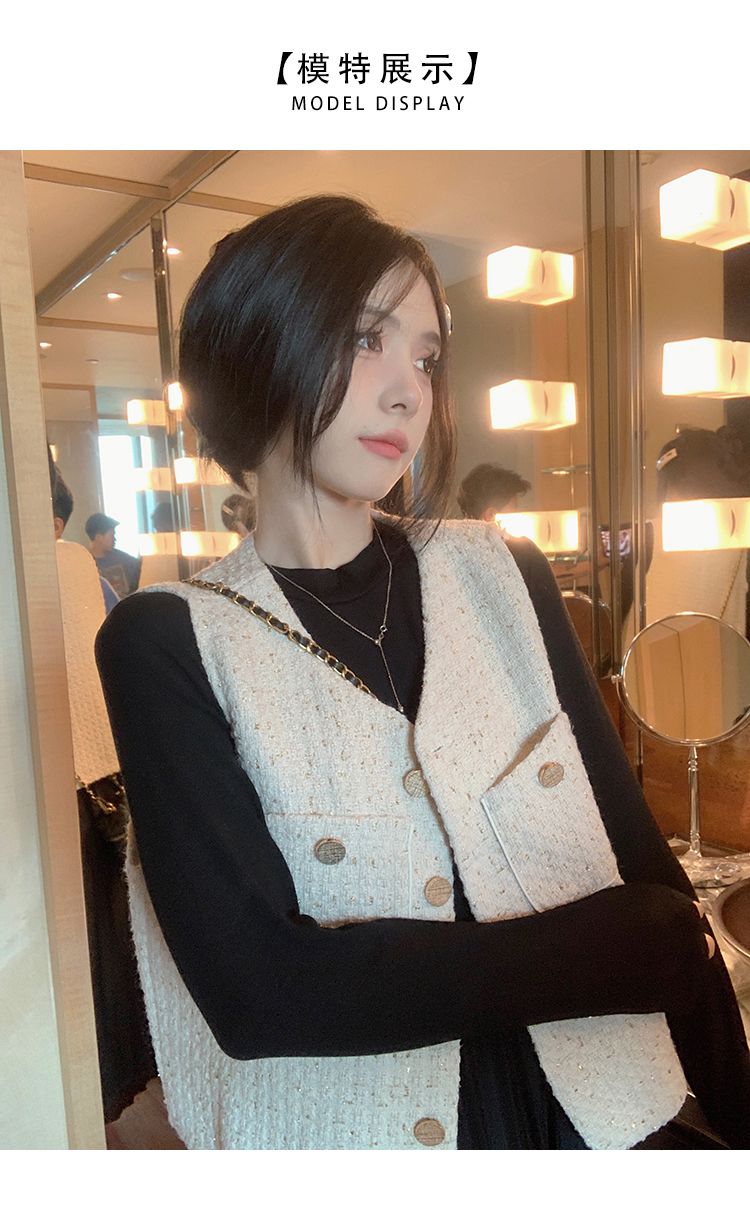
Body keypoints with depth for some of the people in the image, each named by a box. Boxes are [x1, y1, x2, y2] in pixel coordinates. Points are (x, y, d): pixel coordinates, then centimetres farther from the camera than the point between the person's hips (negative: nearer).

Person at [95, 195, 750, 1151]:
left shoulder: (504, 578, -5)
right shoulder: (168, 643, -13)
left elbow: (639, 853, -4)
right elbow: (251, 984, -21)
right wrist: (638, 945, -19)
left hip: (600, 1112, 3)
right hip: (344, 1128, -2)